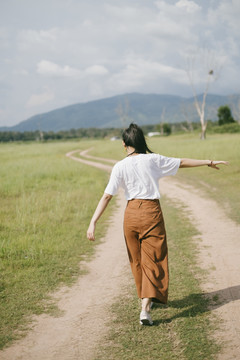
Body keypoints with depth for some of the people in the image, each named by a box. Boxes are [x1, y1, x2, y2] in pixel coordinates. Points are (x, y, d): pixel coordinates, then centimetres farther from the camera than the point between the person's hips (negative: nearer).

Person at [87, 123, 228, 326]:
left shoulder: (120, 167, -5)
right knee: (153, 261, 1)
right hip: (152, 212, -1)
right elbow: (182, 163, 9)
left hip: (131, 214, 1)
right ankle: (145, 308, -11)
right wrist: (209, 162, 23)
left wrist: (93, 222, -11)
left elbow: (107, 196, -11)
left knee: (137, 261, 19)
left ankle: (146, 298, 36)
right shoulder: (153, 160, -2)